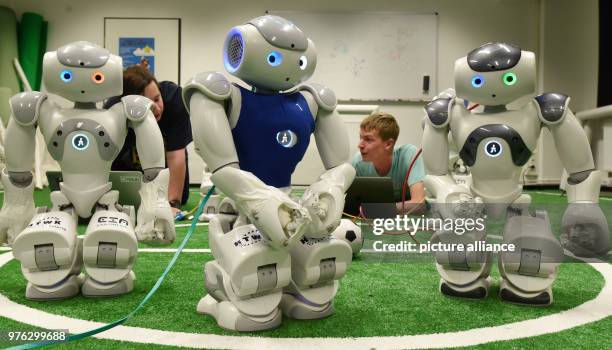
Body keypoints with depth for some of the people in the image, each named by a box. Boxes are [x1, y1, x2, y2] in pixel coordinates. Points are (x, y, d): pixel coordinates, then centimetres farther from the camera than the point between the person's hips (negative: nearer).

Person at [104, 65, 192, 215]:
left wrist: (173, 203, -39)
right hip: (127, 162, 0)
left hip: (164, 156, 0)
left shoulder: (174, 96, -36)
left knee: (180, 198, -8)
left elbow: (176, 156, -37)